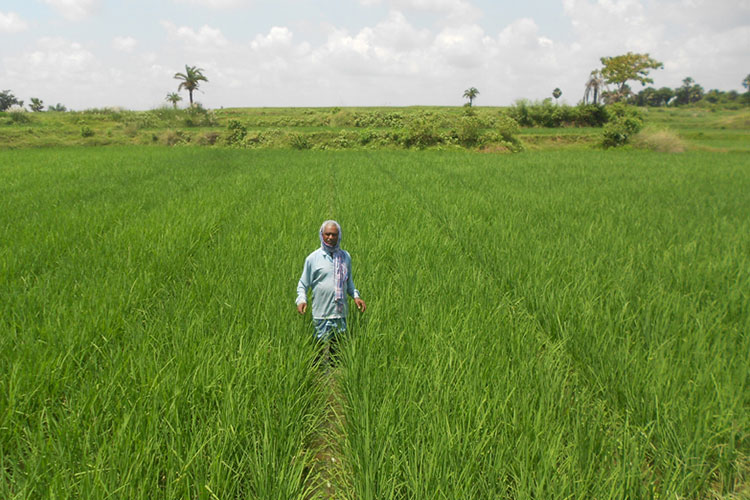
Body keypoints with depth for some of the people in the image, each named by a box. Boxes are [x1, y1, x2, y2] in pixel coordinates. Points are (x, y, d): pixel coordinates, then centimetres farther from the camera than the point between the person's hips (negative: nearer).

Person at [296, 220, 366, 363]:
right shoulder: (313, 258, -2)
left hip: (341, 313, 4)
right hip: (321, 314, -3)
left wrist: (355, 296, 7)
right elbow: (303, 284, 3)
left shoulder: (345, 256, 9)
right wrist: (301, 300, -14)